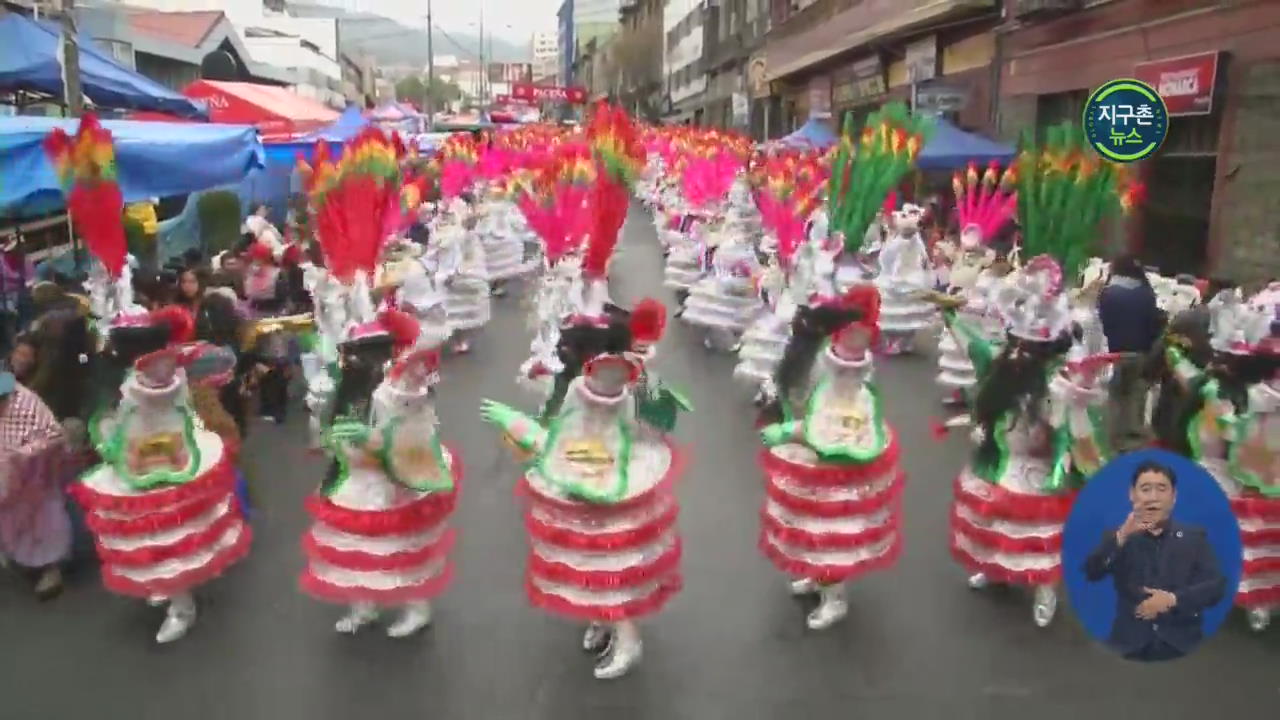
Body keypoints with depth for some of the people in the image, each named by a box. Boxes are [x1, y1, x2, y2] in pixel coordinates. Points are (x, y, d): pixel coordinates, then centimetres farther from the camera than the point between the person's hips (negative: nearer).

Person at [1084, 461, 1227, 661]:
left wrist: (1173, 599, -13)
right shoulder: (1118, 538, 8)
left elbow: (1216, 586, 2)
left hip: (1181, 644, 1)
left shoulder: (1194, 537, 11)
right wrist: (1122, 536, -20)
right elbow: (1092, 573, -8)